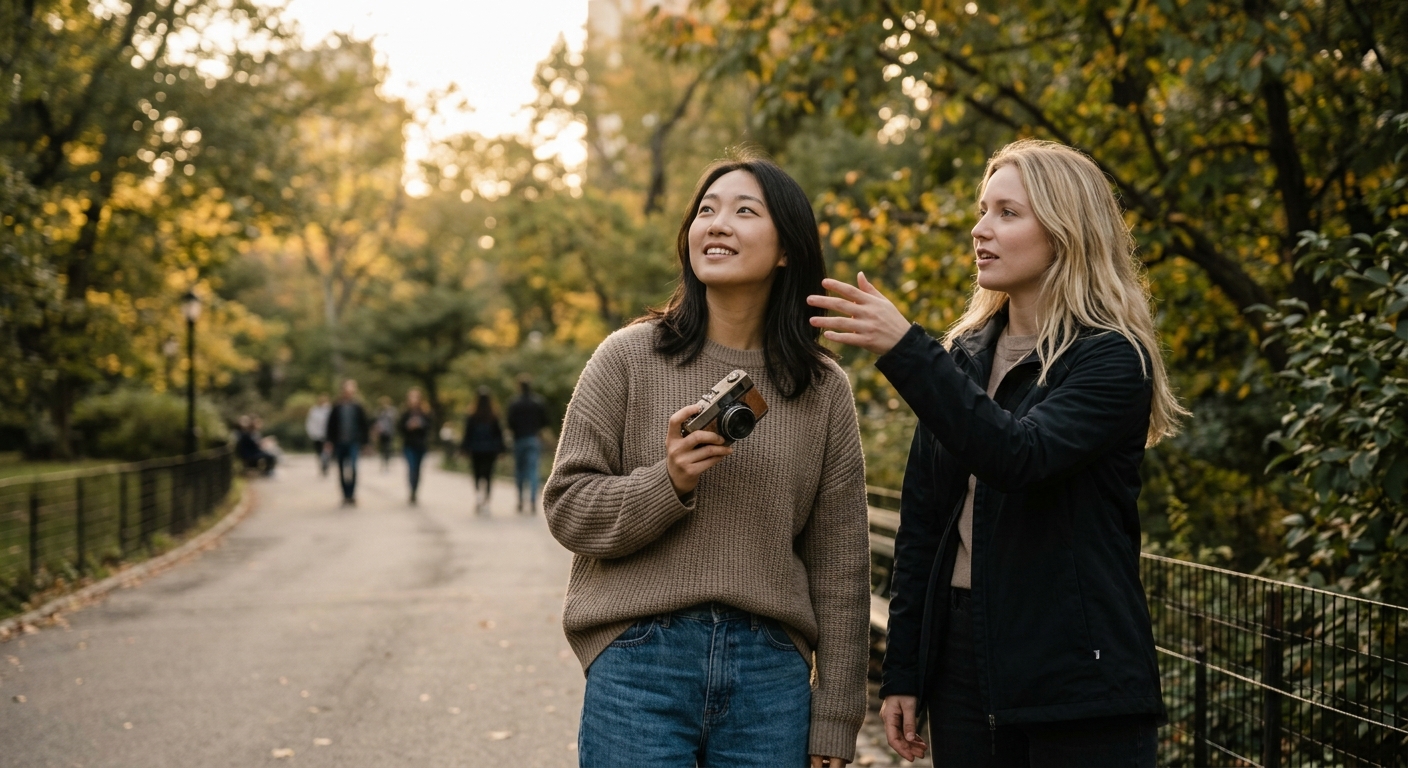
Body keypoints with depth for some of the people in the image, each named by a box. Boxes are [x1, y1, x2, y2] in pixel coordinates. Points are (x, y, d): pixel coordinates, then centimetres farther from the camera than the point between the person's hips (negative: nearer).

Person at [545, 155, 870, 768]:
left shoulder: (823, 389, 6)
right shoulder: (629, 358, 2)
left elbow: (840, 565, 6)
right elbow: (566, 506, 1)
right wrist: (667, 484, -17)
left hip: (771, 674, 2)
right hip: (640, 664, -1)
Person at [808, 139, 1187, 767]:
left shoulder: (1112, 360, -7)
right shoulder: (963, 355, 10)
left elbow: (1022, 456, -25)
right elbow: (920, 521, 11)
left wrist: (904, 351, -30)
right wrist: (902, 672, 8)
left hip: (1076, 673, -5)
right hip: (961, 657, 5)